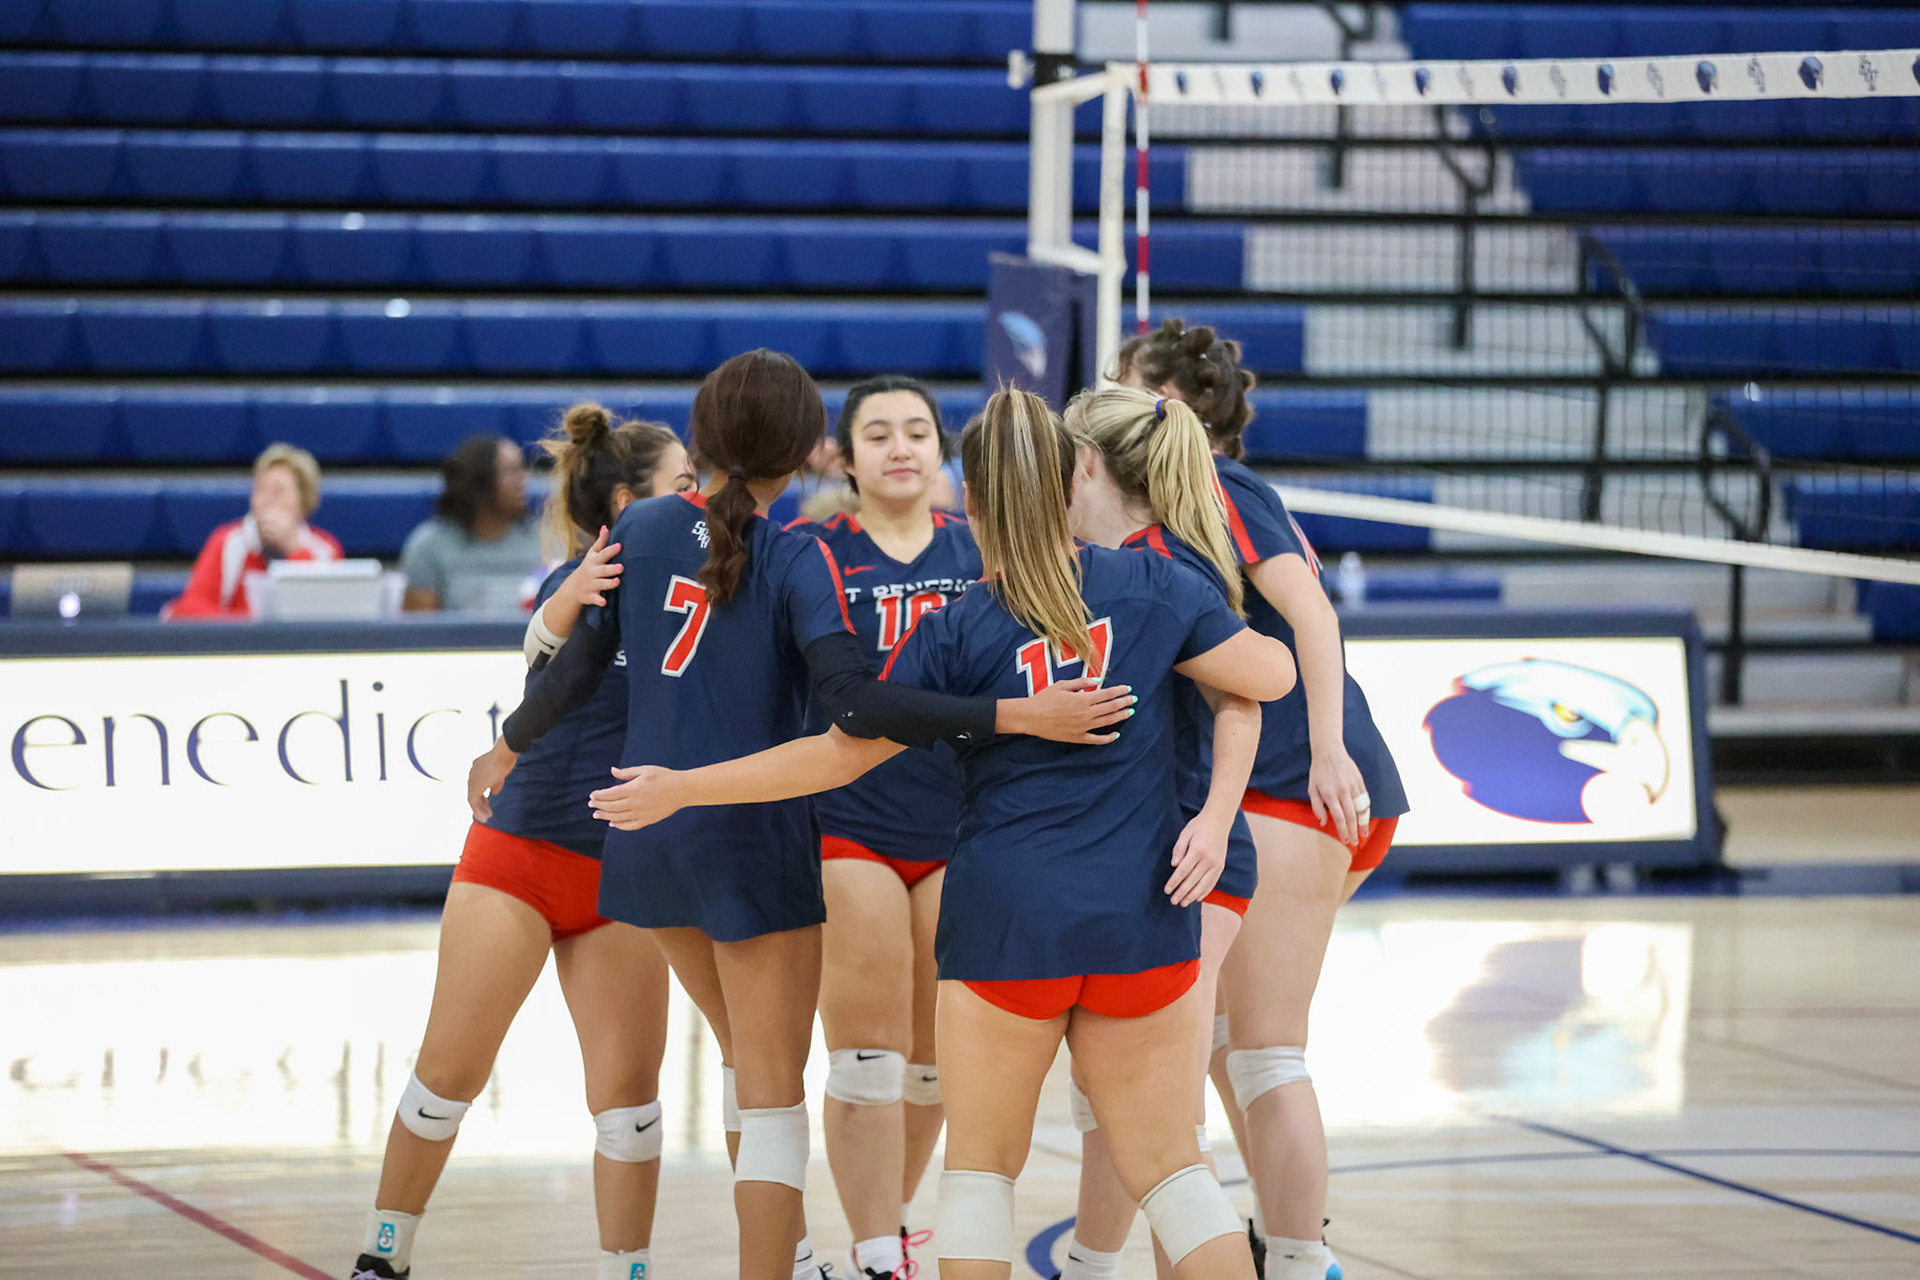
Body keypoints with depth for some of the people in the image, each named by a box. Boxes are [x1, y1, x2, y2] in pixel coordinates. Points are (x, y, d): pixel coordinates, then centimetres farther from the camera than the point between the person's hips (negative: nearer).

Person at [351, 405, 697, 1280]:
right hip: (521, 852, -4)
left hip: (623, 876, 4)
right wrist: (566, 603, -56)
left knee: (628, 1089, -2)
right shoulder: (586, 582, -12)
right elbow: (545, 643, -33)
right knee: (449, 1068, 0)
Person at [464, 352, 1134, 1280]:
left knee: (750, 1054, 25)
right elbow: (855, 703, -25)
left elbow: (580, 664, 6)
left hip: (648, 837, 5)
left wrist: (506, 749, 24)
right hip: (755, 839, -5)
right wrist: (1020, 716, -28)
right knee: (772, 1093, 0)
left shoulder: (640, 528, 0)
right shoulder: (795, 560, -13)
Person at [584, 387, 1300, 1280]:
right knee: (1164, 1158, 7)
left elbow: (840, 753, -2)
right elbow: (1271, 676, 3)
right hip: (1144, 914, 2)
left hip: (1008, 919, -2)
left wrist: (682, 789, 6)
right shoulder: (1152, 584, 0)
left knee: (982, 1161, 10)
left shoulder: (955, 634, -5)